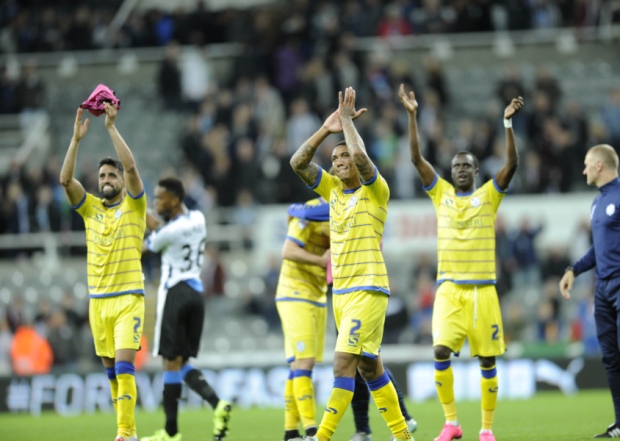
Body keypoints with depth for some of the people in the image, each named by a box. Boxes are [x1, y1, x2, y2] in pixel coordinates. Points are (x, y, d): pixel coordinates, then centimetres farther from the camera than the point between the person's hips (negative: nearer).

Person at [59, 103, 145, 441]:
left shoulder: (134, 206, 1)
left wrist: (112, 127, -15)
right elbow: (65, 179, -3)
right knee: (110, 370, 7)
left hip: (128, 299, -5)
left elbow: (131, 168, -15)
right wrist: (77, 138, -9)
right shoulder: (91, 208, 10)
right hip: (98, 299, 5)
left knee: (124, 365, -15)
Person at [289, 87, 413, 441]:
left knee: (344, 362, -15)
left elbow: (360, 155, -22)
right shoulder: (333, 189, 13)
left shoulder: (376, 191, -5)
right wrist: (327, 129, -1)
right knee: (369, 367, 10)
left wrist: (347, 119, -10)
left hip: (367, 290, -8)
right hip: (341, 291, 8)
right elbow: (298, 163, 6)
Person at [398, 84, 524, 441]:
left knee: (487, 360, 1)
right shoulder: (441, 193, 8)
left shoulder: (488, 195, 4)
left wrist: (508, 123, -18)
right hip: (449, 288, 1)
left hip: (483, 288, -1)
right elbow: (417, 158, 2)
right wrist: (412, 116, -6)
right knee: (441, 351, -15)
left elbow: (512, 163, -9)